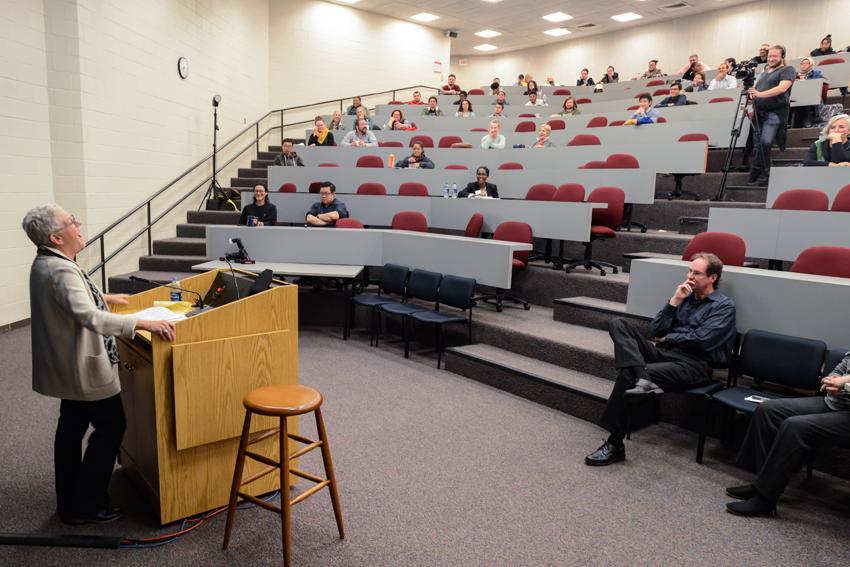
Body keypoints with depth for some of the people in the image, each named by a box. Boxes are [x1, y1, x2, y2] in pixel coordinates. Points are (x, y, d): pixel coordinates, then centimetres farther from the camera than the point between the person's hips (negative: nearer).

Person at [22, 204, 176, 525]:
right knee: (110, 426, 1)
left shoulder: (44, 264, 7)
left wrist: (105, 298, 36)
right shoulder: (61, 272, -27)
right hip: (84, 366, -11)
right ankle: (85, 507, 10)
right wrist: (144, 324, -47)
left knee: (72, 427, 19)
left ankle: (68, 502, 33)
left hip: (66, 365, 11)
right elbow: (88, 316, -41)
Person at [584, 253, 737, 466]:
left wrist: (667, 339, 3)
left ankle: (615, 445, -22)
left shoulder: (724, 306, 5)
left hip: (693, 365, -6)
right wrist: (675, 301, 4)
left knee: (628, 372, -29)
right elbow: (656, 330, 12)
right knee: (618, 324, -16)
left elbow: (701, 340, -10)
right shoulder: (684, 297, 22)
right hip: (664, 353, 7)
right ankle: (642, 380, -40)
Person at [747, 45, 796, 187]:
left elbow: (782, 88, -13)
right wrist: (751, 96, 3)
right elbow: (756, 89, 28)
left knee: (765, 142, -22)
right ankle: (764, 178, 8)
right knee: (758, 145, 1)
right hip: (760, 112, 7)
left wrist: (760, 94, -24)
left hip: (776, 112, -7)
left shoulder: (788, 70, 4)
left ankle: (755, 175, -17)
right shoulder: (764, 73, 26)